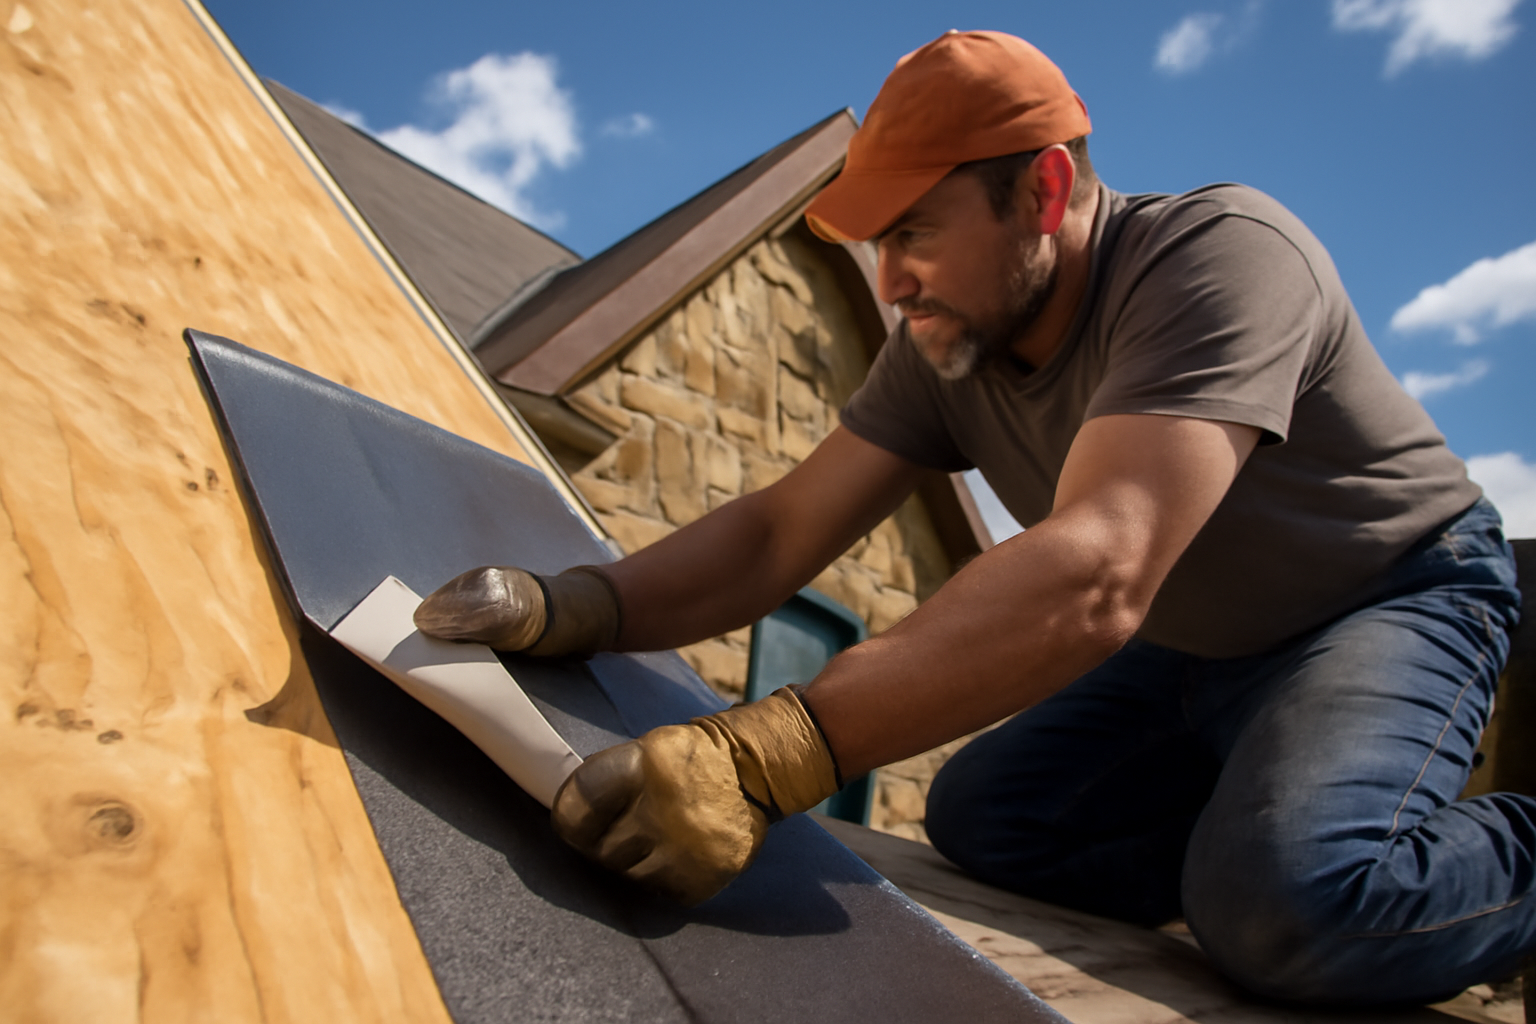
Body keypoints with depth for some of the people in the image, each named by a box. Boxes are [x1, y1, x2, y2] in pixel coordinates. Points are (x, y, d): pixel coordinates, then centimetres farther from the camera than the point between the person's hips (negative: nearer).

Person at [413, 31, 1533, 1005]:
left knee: (1295, 902, -33)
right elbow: (777, 535, -9)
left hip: (1400, 596, -6)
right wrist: (560, 609, -26)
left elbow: (1093, 579, -47)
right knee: (979, 815, -7)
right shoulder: (941, 349, -9)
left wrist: (764, 760, -54)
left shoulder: (1221, 254, -32)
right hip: (1197, 650, 7)